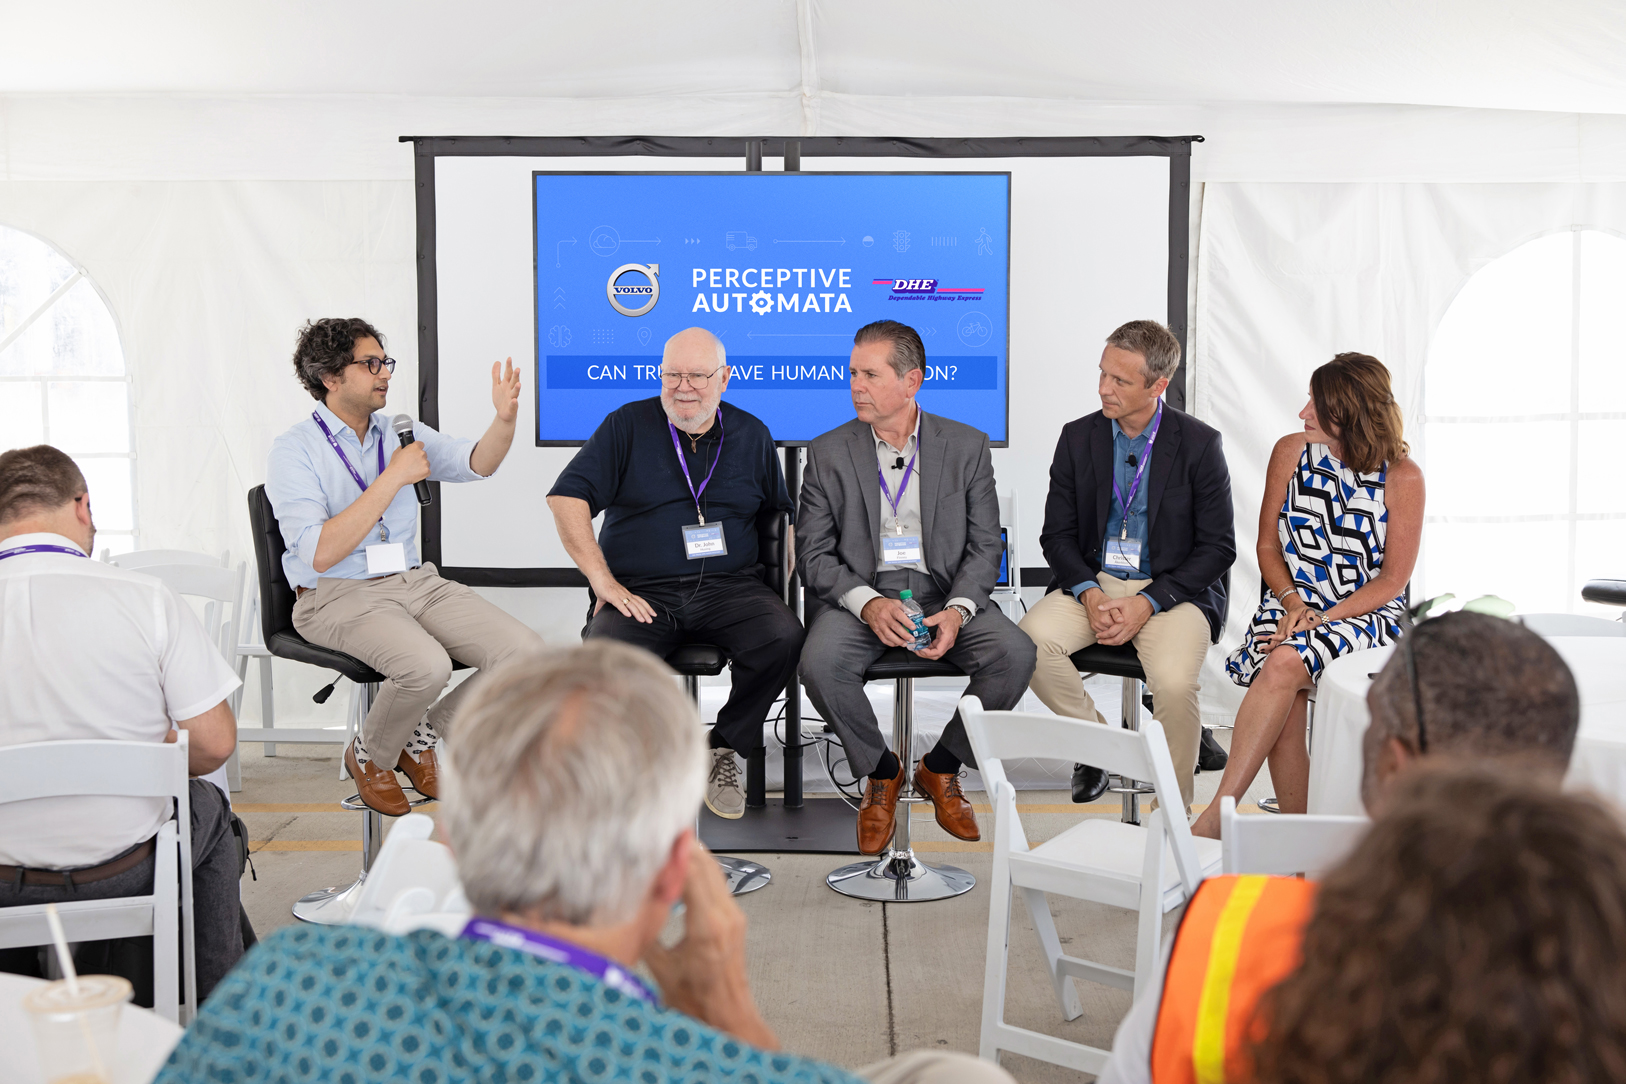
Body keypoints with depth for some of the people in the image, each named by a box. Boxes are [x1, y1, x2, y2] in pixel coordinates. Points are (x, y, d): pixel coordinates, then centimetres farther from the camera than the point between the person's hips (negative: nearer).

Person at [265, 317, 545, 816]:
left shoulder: (399, 433, 13)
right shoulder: (295, 451, -6)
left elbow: (475, 464, 5)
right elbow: (320, 554, -18)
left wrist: (505, 418, -16)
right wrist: (394, 478, -17)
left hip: (416, 582, 6)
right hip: (338, 597, -6)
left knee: (527, 652, -15)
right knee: (426, 665, -34)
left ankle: (422, 736, 9)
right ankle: (370, 756, 0)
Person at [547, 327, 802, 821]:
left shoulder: (752, 434, 15)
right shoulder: (627, 425, 6)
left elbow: (781, 516, 21)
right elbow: (566, 498, -2)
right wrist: (603, 580, -10)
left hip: (727, 588, 2)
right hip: (641, 592, -2)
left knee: (784, 637, -29)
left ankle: (724, 748, -6)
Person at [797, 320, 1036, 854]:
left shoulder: (967, 446, 5)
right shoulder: (828, 454, 4)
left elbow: (985, 545, 3)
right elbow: (814, 555, 0)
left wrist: (957, 610, -17)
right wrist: (868, 604, -20)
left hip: (945, 593, 1)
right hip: (859, 593, 0)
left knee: (1015, 653, -26)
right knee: (820, 664, -32)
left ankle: (940, 768, 0)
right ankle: (881, 771, -2)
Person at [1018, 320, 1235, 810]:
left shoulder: (1199, 443, -5)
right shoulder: (1078, 437, 3)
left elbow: (1217, 547, -5)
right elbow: (1057, 534, 6)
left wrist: (1147, 603, -16)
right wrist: (1089, 594, -14)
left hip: (1172, 589, -3)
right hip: (1091, 582, 3)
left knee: (1174, 682, -31)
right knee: (1030, 641, -26)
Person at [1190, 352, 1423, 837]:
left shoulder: (1402, 477, -7)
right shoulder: (1291, 451, 3)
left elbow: (1392, 580, -5)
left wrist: (1322, 619, -16)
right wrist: (1292, 602, -8)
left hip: (1366, 613, -3)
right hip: (1292, 605, 3)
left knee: (1284, 662, -33)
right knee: (1285, 705, -29)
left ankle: (1215, 816, -34)